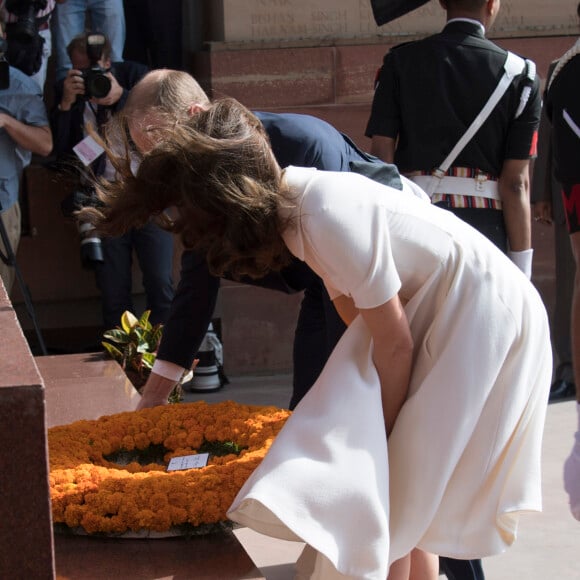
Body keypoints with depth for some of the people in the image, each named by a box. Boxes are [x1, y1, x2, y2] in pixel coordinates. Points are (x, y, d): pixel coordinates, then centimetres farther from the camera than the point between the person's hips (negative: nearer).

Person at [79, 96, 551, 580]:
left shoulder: (330, 218, -29)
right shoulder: (296, 204, -3)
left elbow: (395, 341, -22)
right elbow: (354, 308, 3)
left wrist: (377, 437, -9)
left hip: (484, 318, -8)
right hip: (431, 313, 8)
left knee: (395, 488, -5)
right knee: (404, 491, 12)